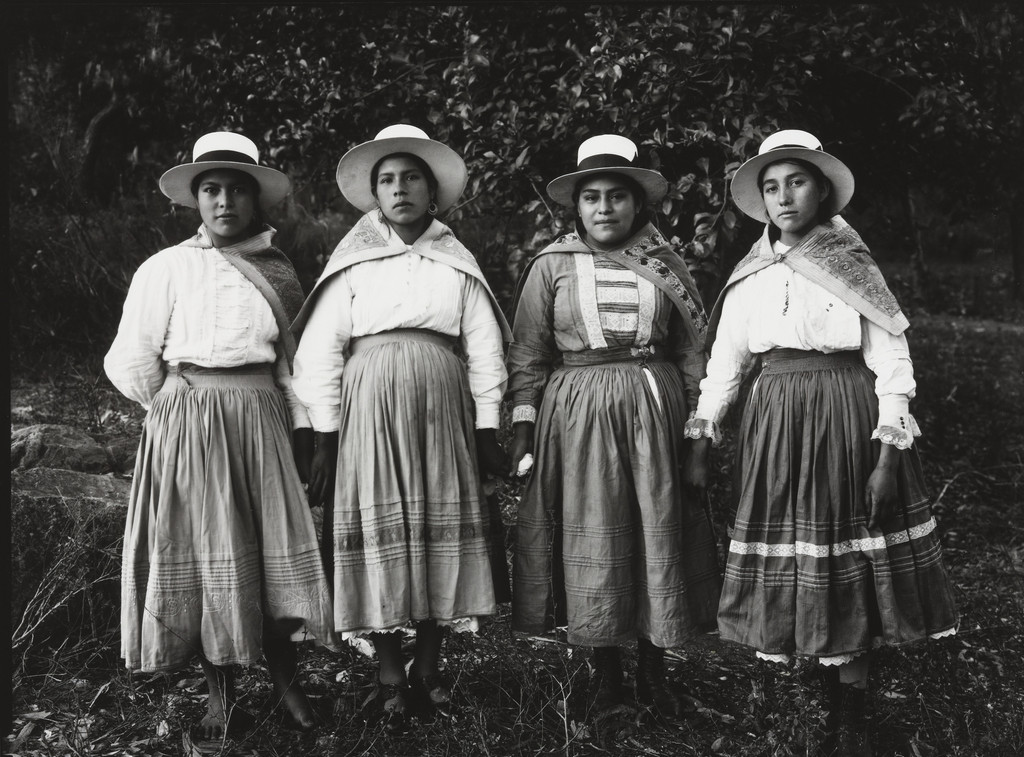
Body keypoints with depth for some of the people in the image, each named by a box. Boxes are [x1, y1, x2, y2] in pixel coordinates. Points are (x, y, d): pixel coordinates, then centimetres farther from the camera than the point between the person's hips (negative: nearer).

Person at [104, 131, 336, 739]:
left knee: (280, 551, 0)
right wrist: (181, 413, 7)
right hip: (189, 430, -2)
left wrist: (301, 420, 7)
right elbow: (131, 363, 0)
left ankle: (286, 682, 17)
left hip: (265, 424, 3)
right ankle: (223, 698, 12)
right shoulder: (167, 268, 0)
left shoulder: (277, 270, 10)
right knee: (207, 554, 1)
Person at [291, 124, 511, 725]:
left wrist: (488, 429, 3)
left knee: (443, 526, 1)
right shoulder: (352, 262, 6)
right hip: (370, 407, -1)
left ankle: (429, 665, 13)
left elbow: (484, 350, 9)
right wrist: (326, 437, -3)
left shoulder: (459, 263, 11)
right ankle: (390, 677, 5)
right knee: (381, 529, -4)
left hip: (443, 406, 2)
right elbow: (319, 353, 3)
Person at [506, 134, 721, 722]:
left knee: (658, 536, 5)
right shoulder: (551, 267, 3)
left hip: (655, 410, 1)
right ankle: (607, 678, 15)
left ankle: (654, 672, 21)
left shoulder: (665, 265, 6)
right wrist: (523, 432, -3)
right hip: (578, 416, -1)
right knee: (592, 542, 2)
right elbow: (528, 357, 2)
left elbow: (692, 351, 8)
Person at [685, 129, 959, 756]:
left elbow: (891, 363, -3)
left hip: (848, 422, -3)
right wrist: (702, 439, 6)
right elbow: (724, 362, 12)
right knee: (783, 558, 4)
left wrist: (887, 456, -10)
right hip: (774, 426, 3)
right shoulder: (750, 278, 9)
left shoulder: (855, 267, 0)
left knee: (847, 572, -1)